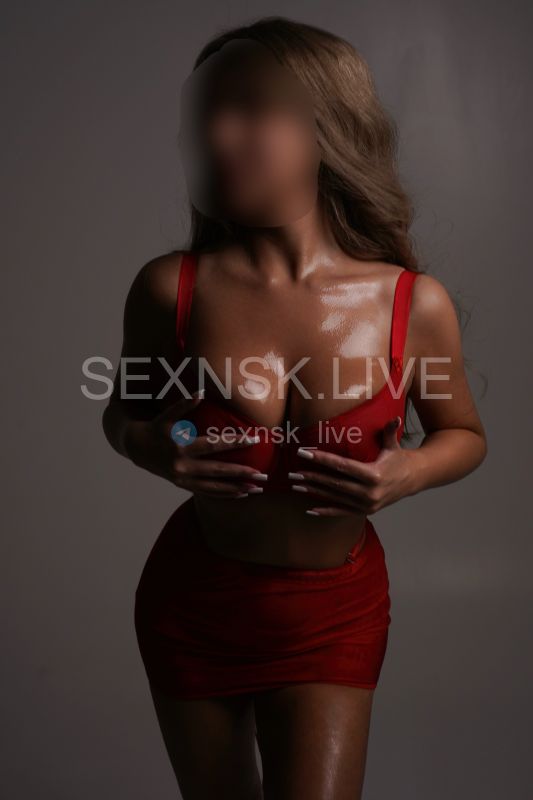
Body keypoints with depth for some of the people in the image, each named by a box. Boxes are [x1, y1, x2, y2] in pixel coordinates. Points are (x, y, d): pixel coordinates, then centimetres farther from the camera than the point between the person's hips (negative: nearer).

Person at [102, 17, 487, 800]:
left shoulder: (415, 305, -16)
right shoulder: (169, 289, -16)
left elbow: (465, 435, 2)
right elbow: (122, 417, 2)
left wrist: (409, 473, -20)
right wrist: (154, 450, -20)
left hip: (332, 614, -1)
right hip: (190, 602, 1)